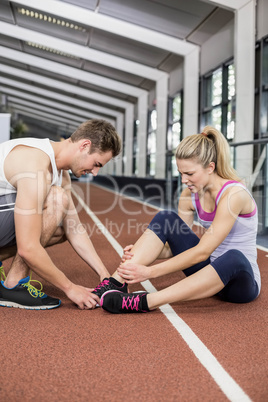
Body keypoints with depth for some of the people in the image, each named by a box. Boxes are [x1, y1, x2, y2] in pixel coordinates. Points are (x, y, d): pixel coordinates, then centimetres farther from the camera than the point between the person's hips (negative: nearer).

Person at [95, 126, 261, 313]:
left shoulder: (233, 194, -23)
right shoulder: (189, 195, -1)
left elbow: (202, 251, -27)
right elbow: (174, 248, 1)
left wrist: (149, 272, -28)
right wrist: (139, 253, -18)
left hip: (242, 280, -6)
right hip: (209, 269, 6)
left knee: (233, 257, -42)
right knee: (166, 218, -11)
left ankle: (145, 302, -44)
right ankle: (114, 284, -22)